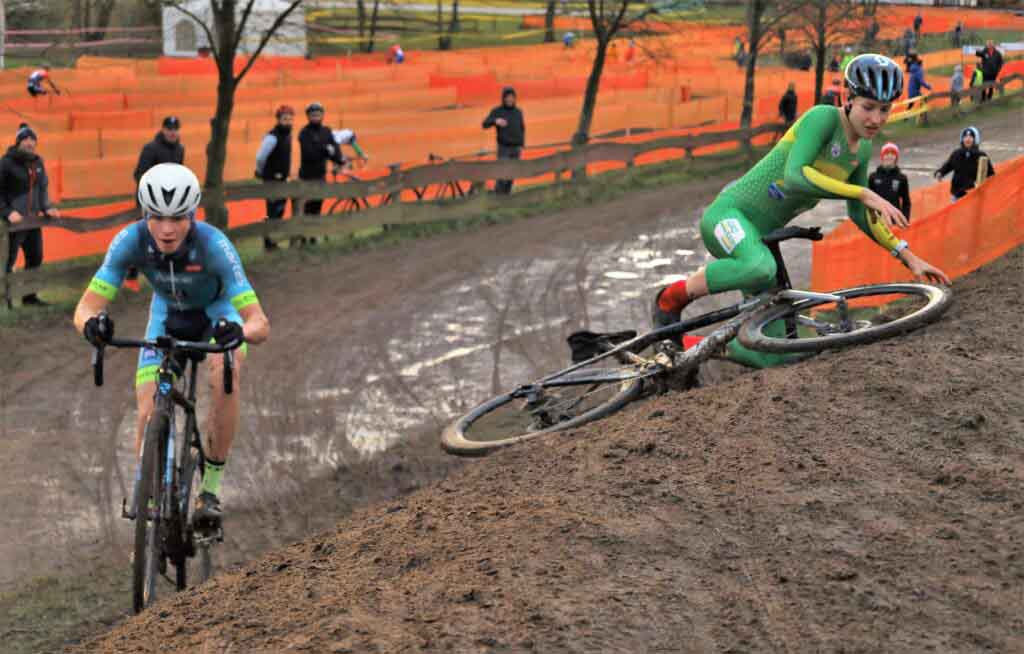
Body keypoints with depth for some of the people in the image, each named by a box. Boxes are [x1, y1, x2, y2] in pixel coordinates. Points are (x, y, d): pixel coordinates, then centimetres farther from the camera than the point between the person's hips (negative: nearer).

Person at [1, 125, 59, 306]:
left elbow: (43, 187, 17)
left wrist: (46, 208, 4)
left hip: (32, 220, 7)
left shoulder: (37, 162, 6)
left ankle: (29, 296, 26)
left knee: (35, 258, 14)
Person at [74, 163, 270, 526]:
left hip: (218, 312, -2)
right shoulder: (131, 240, -32)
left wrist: (238, 331, -62)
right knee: (149, 417, -11)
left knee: (224, 375, -32)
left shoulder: (213, 245, -38)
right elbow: (85, 308, -30)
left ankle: (212, 487, -19)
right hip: (168, 315, 3)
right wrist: (92, 324, -53)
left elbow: (260, 324, -40)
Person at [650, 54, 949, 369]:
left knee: (772, 357, -2)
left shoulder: (862, 149, 7)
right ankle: (671, 299, -19)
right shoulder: (823, 118, -17)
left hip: (761, 234, 8)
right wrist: (864, 193, -37)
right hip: (730, 214, -8)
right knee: (761, 268, -44)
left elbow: (860, 216, 17)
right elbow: (795, 176, -33)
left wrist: (908, 256, 9)